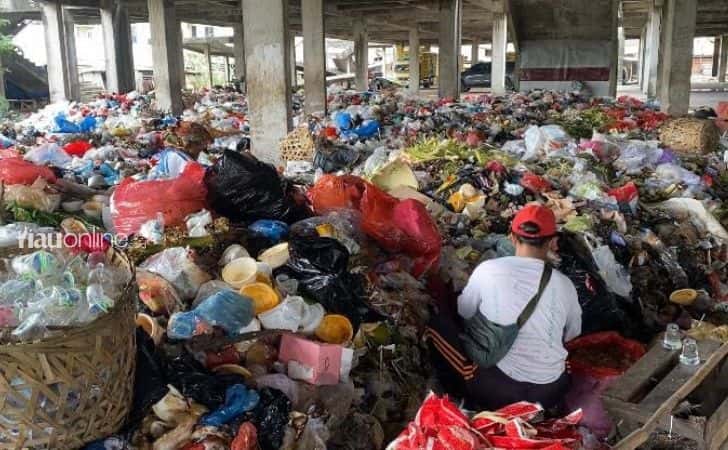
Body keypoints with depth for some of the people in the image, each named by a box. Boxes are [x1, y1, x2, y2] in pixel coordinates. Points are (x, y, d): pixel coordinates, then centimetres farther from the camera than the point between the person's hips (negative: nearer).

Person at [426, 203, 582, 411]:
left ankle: (474, 396, 1)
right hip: (551, 392, 3)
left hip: (497, 389, -2)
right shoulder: (564, 285, -5)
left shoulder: (487, 270, -11)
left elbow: (464, 313, 5)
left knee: (438, 324, 10)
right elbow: (572, 334, 12)